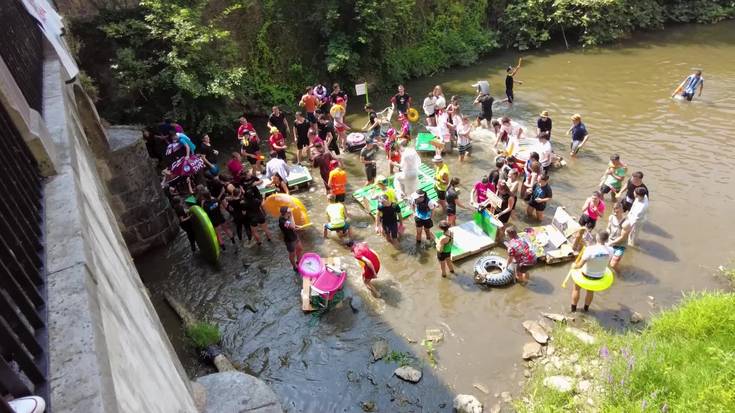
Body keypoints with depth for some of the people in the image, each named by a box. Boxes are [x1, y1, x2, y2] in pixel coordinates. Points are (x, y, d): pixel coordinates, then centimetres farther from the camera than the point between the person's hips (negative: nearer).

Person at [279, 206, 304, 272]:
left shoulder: (287, 217, -9)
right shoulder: (282, 221, -36)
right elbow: (292, 226, -46)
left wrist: (297, 227, -4)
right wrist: (291, 215, -41)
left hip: (295, 236, 8)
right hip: (290, 240, -8)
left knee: (300, 249, 28)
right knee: (292, 254, 17)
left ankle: (298, 261, 55)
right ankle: (295, 267, 43)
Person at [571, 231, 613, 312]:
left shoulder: (590, 249, -36)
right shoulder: (610, 250, -22)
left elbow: (580, 265, -30)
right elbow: (608, 262, -1)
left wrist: (574, 266, -8)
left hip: (586, 274, -4)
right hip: (599, 276, 4)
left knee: (576, 288, 25)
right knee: (590, 291, 32)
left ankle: (573, 308, 39)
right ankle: (586, 308, 51)